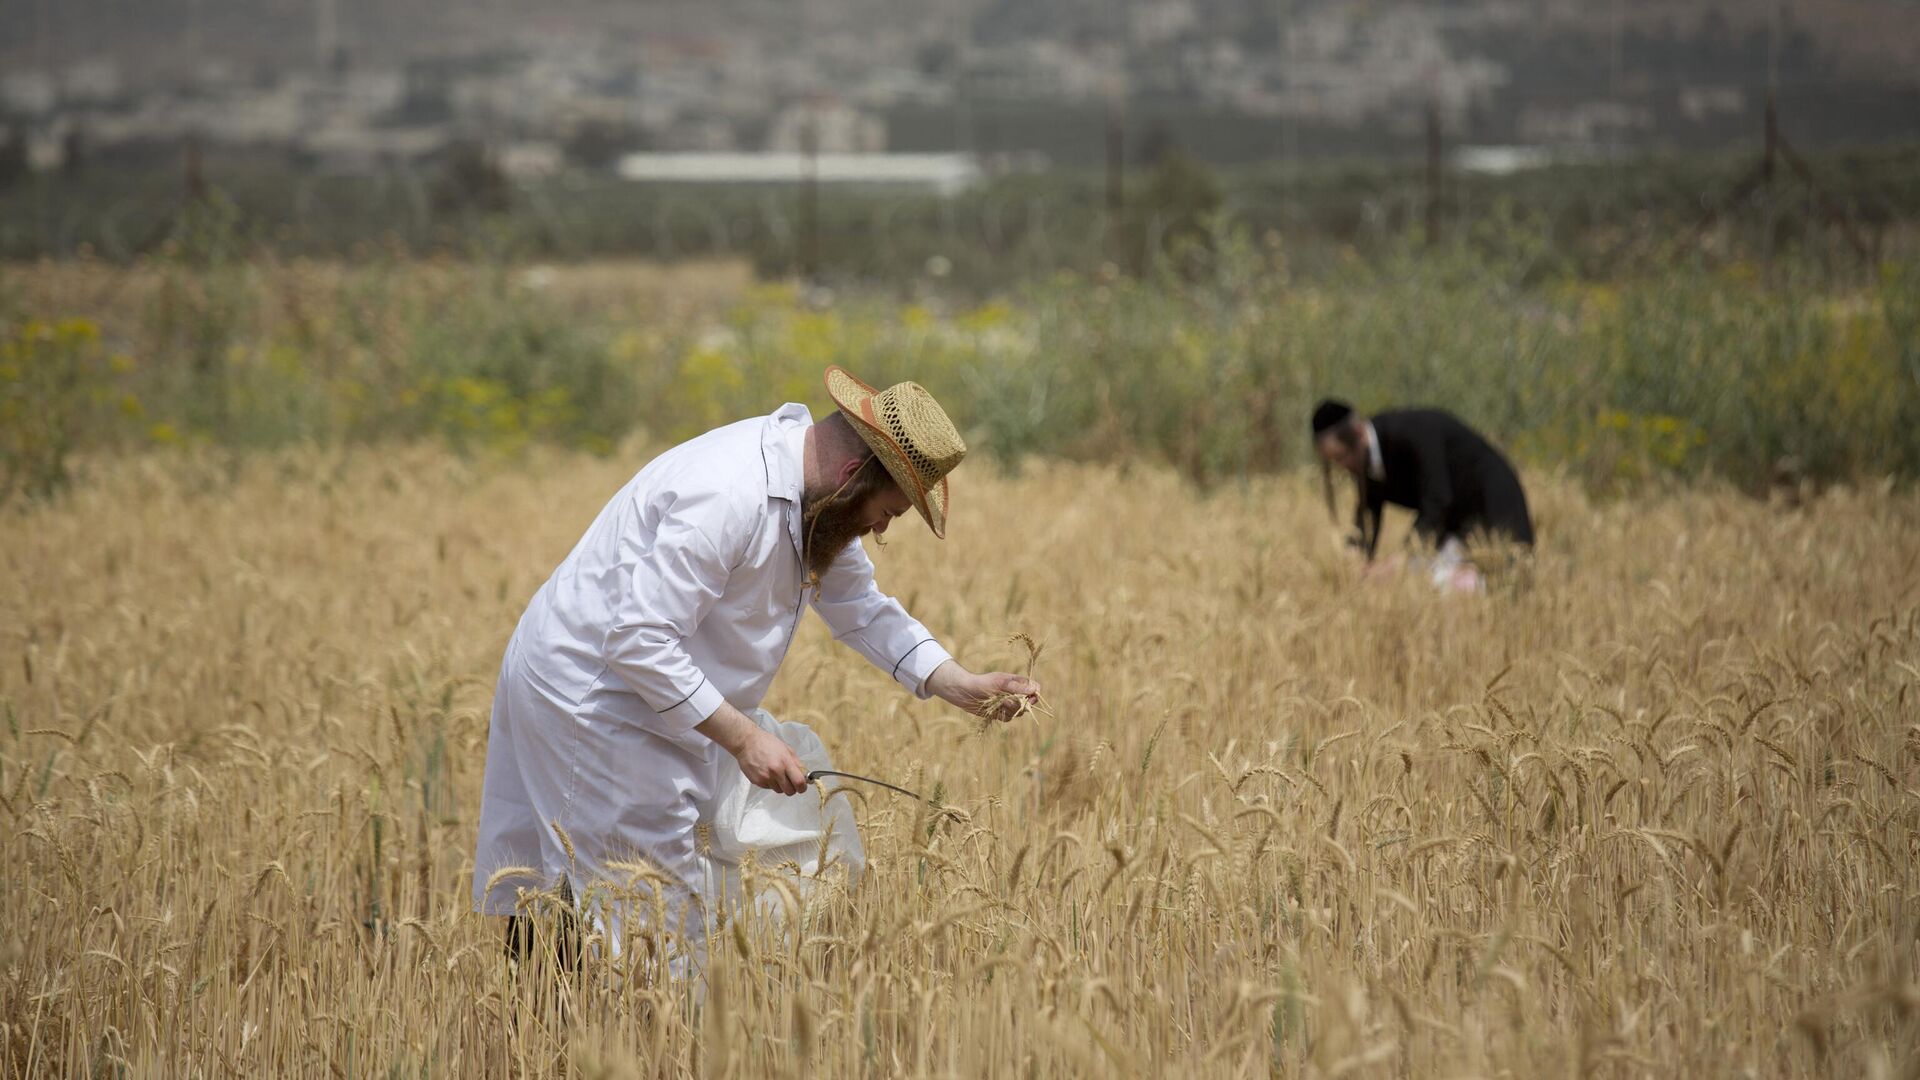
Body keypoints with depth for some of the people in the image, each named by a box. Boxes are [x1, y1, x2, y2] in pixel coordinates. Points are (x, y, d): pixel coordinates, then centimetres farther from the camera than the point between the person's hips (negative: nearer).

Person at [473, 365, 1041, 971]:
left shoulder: (819, 498, 3)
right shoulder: (730, 495, -29)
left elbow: (859, 608, 16)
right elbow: (641, 640, -30)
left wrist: (963, 687, 4)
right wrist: (744, 739, -27)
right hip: (587, 690, -10)